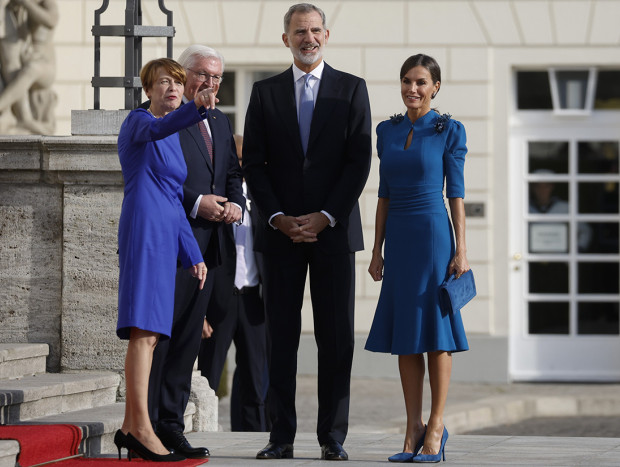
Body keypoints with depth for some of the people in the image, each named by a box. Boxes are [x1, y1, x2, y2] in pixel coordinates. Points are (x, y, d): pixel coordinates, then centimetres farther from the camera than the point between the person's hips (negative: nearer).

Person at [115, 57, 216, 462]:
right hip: (144, 228, -9)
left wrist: (193, 255, 22)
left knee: (149, 333, 8)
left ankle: (130, 428, 10)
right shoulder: (139, 122, -2)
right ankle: (141, 428, -23)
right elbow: (160, 127, -28)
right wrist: (197, 108, -47)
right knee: (145, 331, -17)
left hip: (165, 234, 9)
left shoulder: (172, 139, 23)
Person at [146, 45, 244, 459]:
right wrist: (196, 204, -19)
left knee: (188, 340, 9)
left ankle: (171, 425, 13)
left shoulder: (220, 122, 20)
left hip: (208, 245, 8)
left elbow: (232, 174, 22)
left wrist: (236, 204, 0)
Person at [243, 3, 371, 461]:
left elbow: (359, 160, -1)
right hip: (281, 231, 1)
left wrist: (325, 216, -10)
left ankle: (333, 436, 2)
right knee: (281, 335, 0)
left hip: (333, 230, -1)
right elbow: (254, 162, 6)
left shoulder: (351, 89, 6)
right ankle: (282, 436, 3)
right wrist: (278, 217, -7)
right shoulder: (266, 92, 9)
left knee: (336, 336, -1)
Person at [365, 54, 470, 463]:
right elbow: (385, 194, 13)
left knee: (434, 327, -4)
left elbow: (456, 193, -3)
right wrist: (377, 249, 10)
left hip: (433, 232, -5)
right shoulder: (387, 131, 11)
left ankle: (436, 426, 1)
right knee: (403, 331, 4)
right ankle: (414, 426, 8)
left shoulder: (449, 131, -2)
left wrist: (461, 250, -8)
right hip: (398, 234, 5)